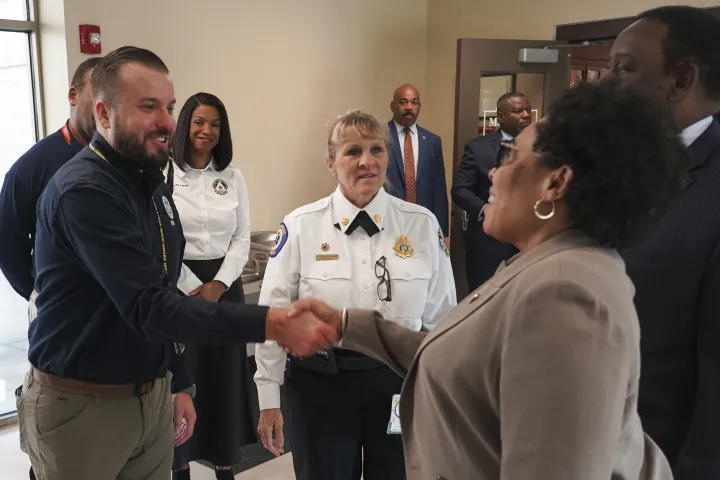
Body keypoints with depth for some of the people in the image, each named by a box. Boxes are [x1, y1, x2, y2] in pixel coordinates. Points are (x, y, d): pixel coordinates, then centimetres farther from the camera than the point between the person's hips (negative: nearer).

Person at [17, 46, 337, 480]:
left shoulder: (152, 186, 7)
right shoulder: (83, 191, -22)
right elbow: (148, 307, -30)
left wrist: (178, 383, 14)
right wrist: (271, 323, -36)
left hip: (152, 395, 7)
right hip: (81, 405, -7)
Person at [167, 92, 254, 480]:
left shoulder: (233, 177, 5)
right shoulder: (164, 174, -7)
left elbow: (242, 239, 5)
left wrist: (218, 284, -8)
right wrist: (193, 288, -12)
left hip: (224, 284, 3)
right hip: (178, 285, -3)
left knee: (224, 375, 9)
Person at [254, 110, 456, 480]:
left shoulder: (422, 224, -4)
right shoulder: (300, 226, -7)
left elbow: (440, 315, 2)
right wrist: (268, 399, 0)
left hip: (400, 380, 1)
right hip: (320, 382, -1)